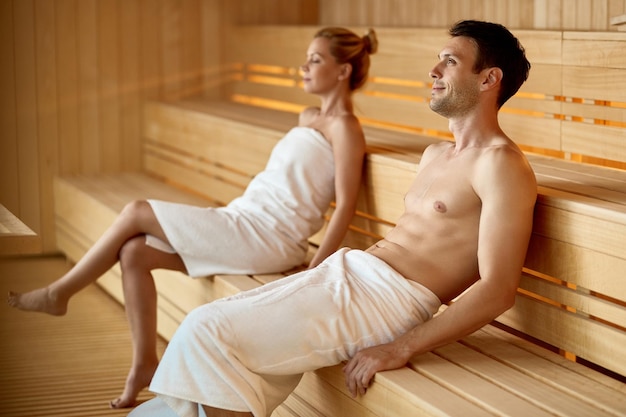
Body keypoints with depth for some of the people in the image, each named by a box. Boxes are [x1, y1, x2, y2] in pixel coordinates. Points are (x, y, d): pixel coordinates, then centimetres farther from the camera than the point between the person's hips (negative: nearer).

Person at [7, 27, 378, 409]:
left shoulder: (344, 127, -8)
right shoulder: (308, 118, 19)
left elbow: (346, 205, -16)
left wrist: (315, 273, -21)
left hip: (265, 236, -9)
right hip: (245, 224, 9)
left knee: (136, 213, -6)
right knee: (134, 253, -2)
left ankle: (58, 293, 10)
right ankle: (145, 363, 3)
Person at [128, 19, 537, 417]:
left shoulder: (500, 163, -8)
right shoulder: (435, 155, 22)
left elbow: (498, 290, -17)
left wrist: (399, 350, -20)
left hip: (383, 297, -9)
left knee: (207, 333, -18)